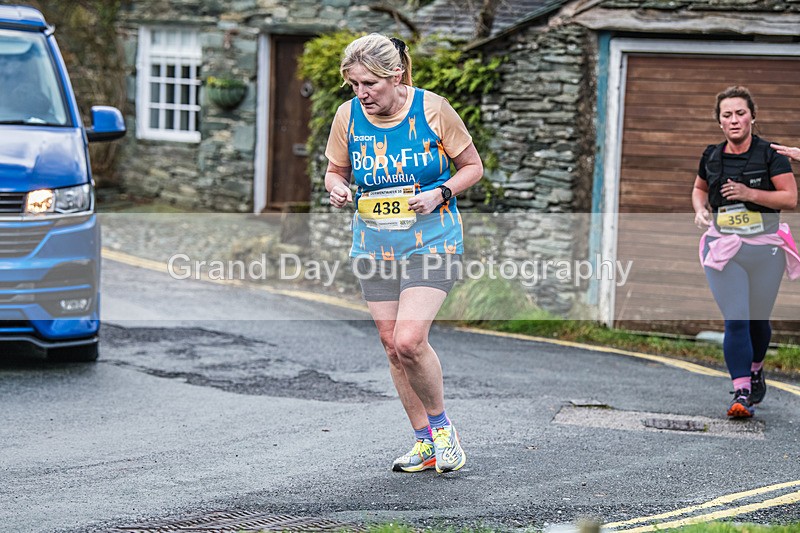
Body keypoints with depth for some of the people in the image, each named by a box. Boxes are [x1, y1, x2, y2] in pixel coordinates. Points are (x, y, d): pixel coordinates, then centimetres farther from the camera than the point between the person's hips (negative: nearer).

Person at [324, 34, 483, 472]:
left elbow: (472, 166, 0)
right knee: (392, 345, 5)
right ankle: (425, 442, 20)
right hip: (374, 246, 5)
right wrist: (337, 188, -10)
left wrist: (440, 194, -17)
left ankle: (442, 426, 6)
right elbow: (336, 170, 13)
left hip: (430, 241, -4)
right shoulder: (348, 116, -2)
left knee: (409, 340, -18)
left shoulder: (432, 109, -11)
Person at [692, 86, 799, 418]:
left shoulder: (770, 154, -5)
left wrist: (750, 193, -20)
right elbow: (699, 188, 25)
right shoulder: (711, 157, 5)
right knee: (735, 320, -11)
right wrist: (701, 209, 4)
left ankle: (755, 370, 40)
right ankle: (741, 392, -10)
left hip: (765, 247, -1)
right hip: (723, 249, 1)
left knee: (758, 319, 10)